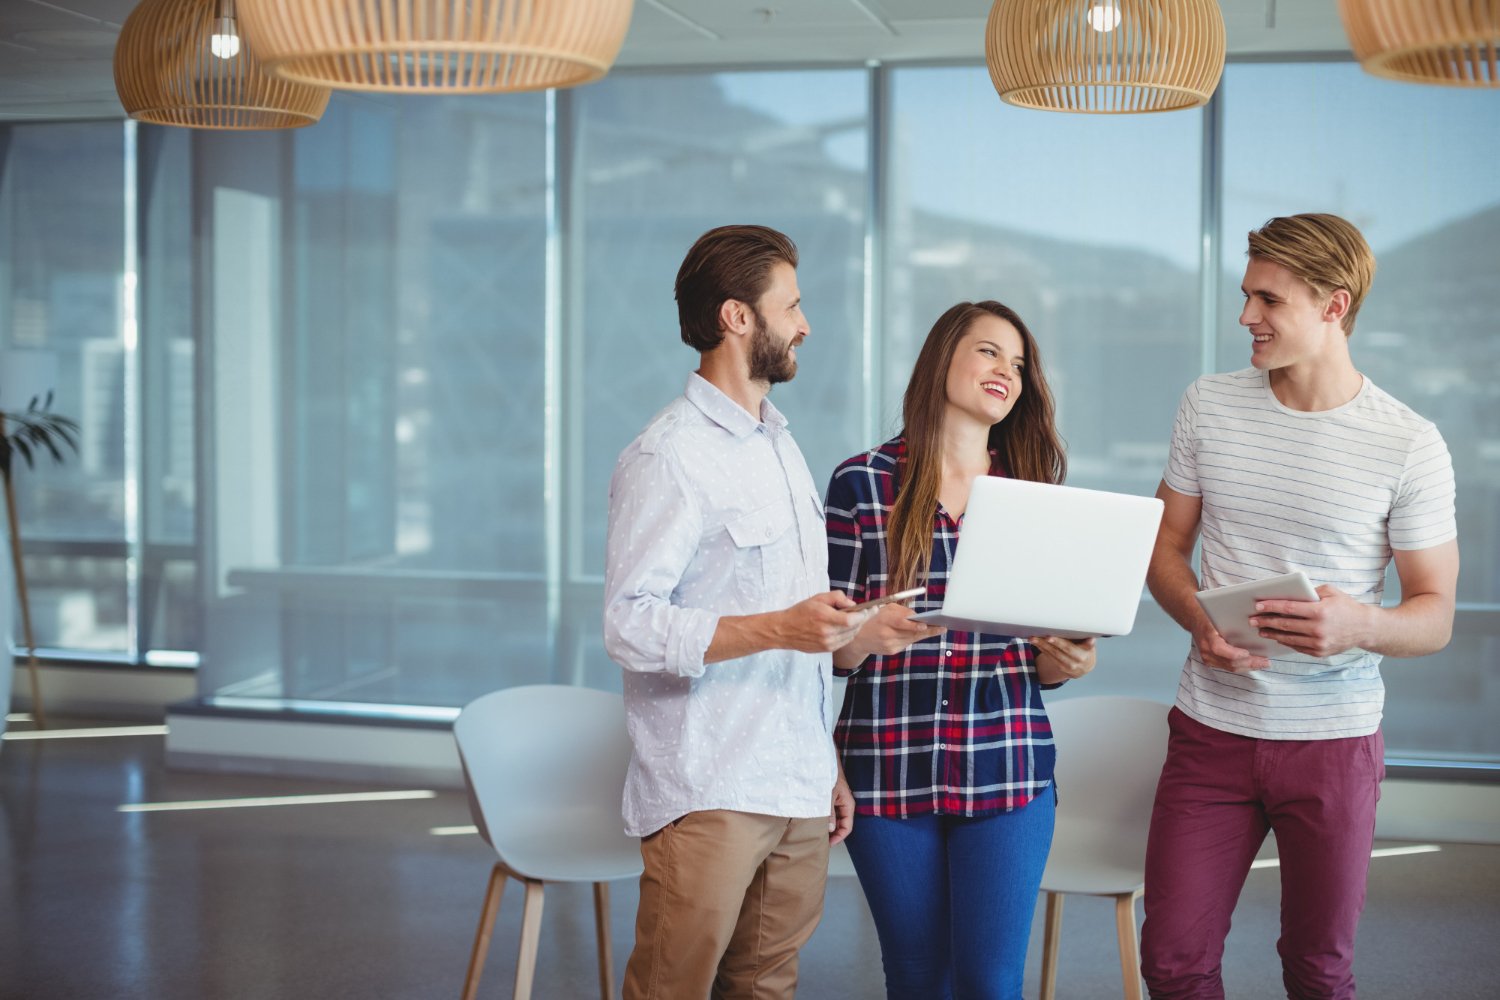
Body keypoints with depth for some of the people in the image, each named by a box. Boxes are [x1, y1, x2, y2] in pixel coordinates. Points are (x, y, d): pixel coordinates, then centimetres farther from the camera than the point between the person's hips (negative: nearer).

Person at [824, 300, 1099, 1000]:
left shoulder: (1031, 487, 10)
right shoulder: (863, 482, 1)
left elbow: (1041, 653, 15)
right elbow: (831, 646, 1)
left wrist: (1067, 660, -7)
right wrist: (867, 636, -20)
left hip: (1007, 771, 2)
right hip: (890, 769, -2)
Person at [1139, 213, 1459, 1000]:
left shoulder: (1409, 446, -7)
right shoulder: (1208, 406, 3)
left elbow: (1436, 616, -3)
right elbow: (1164, 548, 10)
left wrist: (1363, 625, -26)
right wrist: (1200, 621, -12)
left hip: (1333, 739, -2)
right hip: (1211, 728, 2)